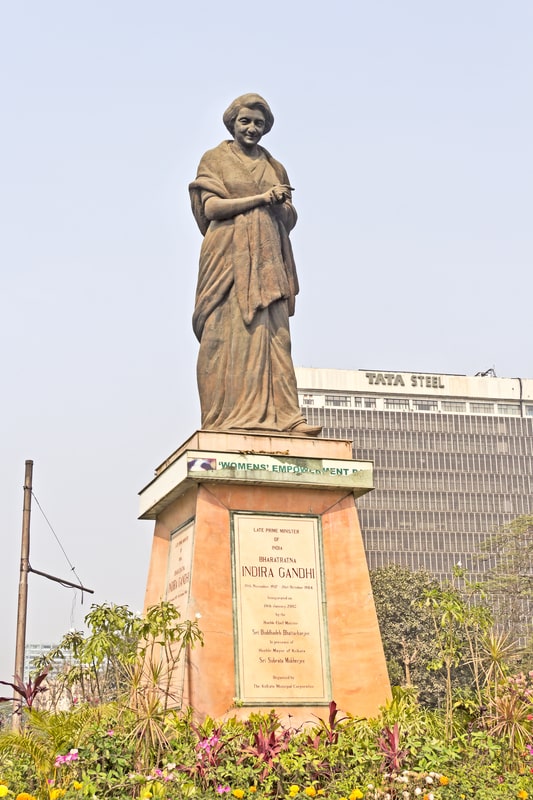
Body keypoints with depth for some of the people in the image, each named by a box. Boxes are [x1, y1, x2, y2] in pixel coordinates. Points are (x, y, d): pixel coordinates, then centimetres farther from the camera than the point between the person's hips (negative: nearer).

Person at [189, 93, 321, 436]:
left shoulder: (275, 167, 21)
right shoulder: (215, 159, 9)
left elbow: (291, 219, 15)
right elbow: (210, 206, -5)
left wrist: (280, 204, -8)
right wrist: (260, 198, -10)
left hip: (268, 258, 4)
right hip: (230, 255, -4)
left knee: (273, 333, -6)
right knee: (230, 331, -12)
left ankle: (282, 415, -13)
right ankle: (229, 417, -15)